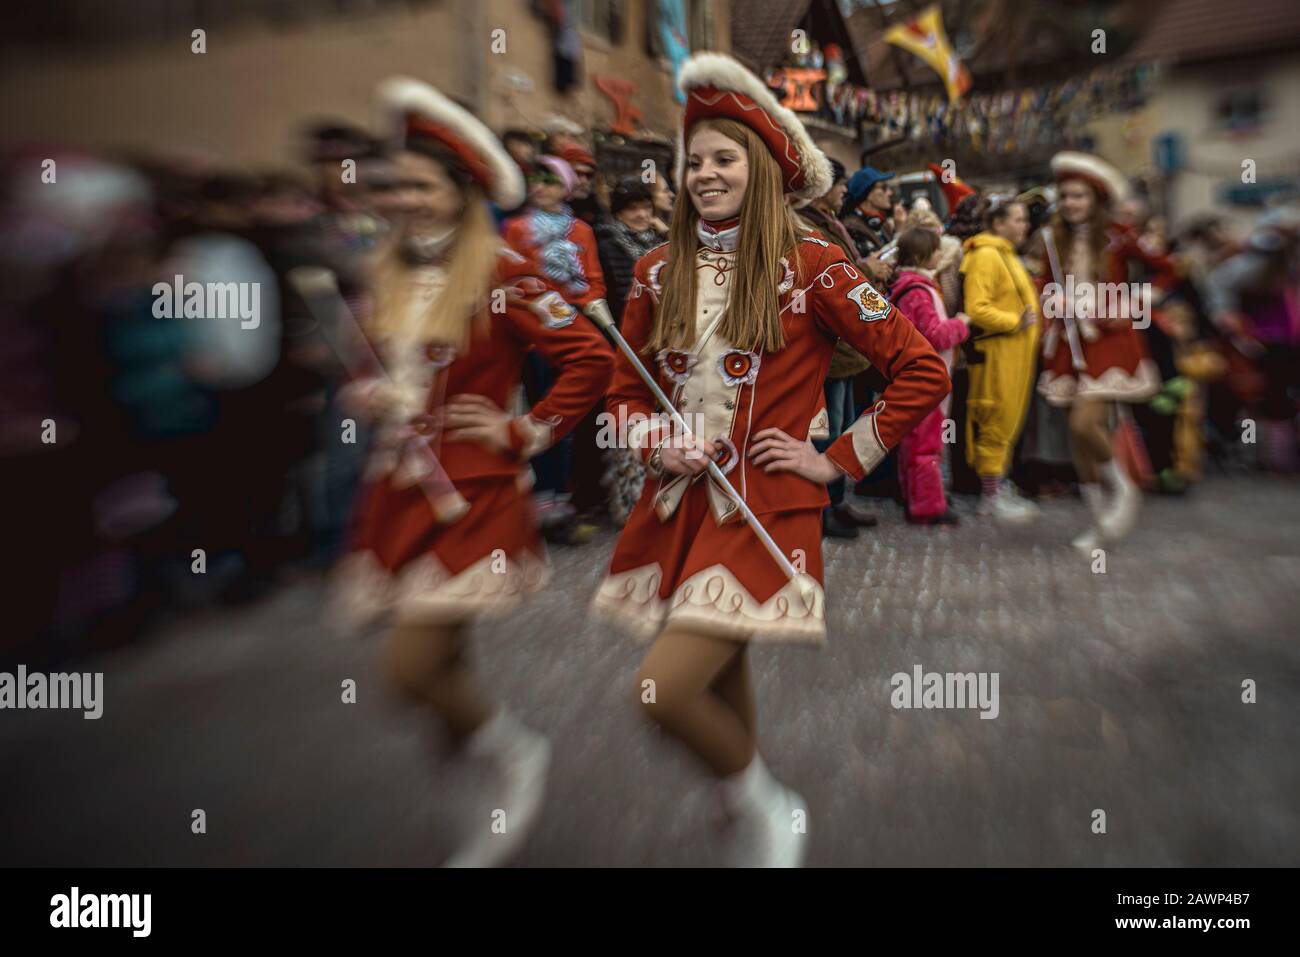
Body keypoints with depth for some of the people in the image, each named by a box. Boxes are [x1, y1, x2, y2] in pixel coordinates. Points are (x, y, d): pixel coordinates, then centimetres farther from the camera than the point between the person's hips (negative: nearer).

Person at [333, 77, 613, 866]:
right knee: (444, 667, 14)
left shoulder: (502, 276, -11)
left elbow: (590, 359, -15)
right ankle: (503, 799, 37)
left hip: (471, 498, -7)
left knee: (413, 666, -12)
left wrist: (525, 433, -13)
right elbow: (368, 371, 23)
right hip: (397, 496, 7)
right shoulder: (390, 275, 9)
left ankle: (518, 753, 17)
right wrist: (366, 397, 2)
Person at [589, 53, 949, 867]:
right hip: (680, 505, 5)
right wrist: (656, 443, -2)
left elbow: (923, 372, -6)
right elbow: (626, 392, 18)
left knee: (665, 689, -17)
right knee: (720, 687, 15)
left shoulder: (810, 265, -6)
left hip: (765, 510, -5)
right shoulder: (660, 273, 8)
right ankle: (755, 828, 41)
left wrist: (839, 461, -7)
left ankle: (765, 804, 13)